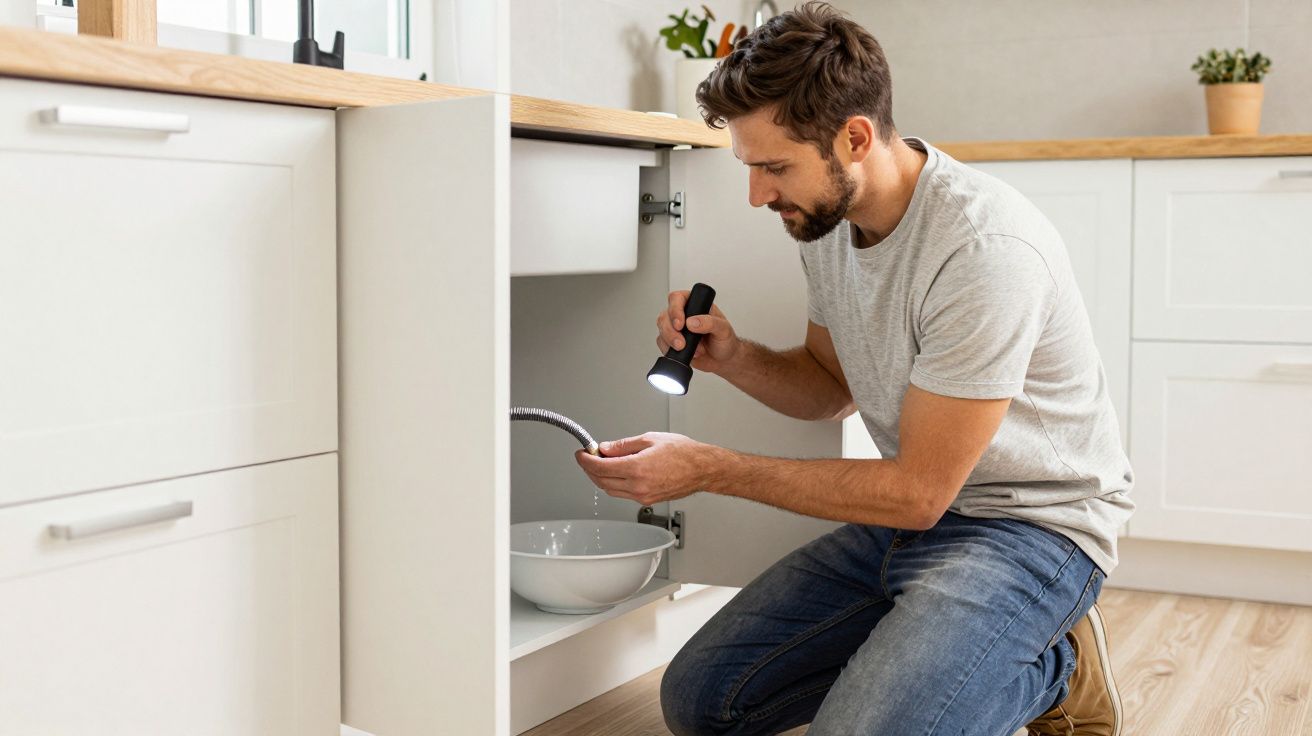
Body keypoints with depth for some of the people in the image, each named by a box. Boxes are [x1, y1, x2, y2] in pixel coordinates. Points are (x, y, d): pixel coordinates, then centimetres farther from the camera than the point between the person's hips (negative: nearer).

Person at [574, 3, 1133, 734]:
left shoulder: (986, 249, -28)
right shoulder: (826, 217, -2)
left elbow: (918, 491, -23)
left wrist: (708, 469, -22)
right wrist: (733, 357, -8)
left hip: (1034, 524, -7)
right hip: (912, 509, 8)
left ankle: (1050, 667, -2)